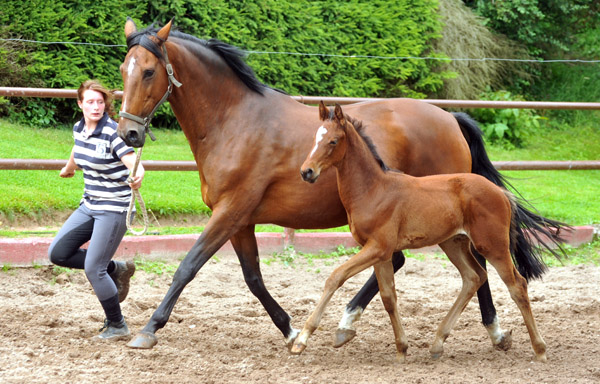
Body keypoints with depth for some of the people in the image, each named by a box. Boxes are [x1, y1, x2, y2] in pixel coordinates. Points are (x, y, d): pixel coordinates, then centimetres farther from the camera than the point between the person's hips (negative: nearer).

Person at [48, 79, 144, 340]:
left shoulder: (113, 133, -18)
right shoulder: (79, 129, 4)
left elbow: (134, 163, -28)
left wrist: (137, 176, -52)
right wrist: (67, 169, 47)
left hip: (113, 209, -8)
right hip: (89, 206, 8)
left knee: (93, 269, -9)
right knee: (58, 253, 2)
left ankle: (117, 326, 9)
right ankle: (116, 270, 19)